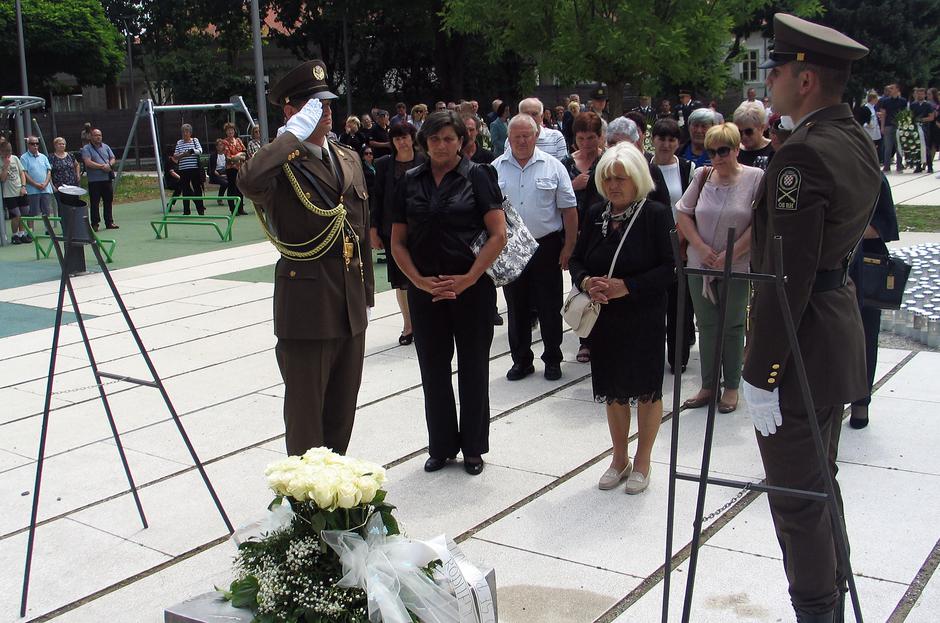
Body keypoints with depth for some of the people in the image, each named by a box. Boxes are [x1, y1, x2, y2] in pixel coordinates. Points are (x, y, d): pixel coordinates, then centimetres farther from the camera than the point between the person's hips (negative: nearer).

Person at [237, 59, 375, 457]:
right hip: (306, 307, -7)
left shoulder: (349, 160, 13)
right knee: (306, 412, 5)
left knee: (343, 409, 17)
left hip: (350, 306, 7)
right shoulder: (282, 165, -10)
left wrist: (366, 294, 19)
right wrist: (294, 134, -25)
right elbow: (249, 181, -36)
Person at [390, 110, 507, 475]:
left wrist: (467, 279, -15)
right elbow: (398, 242, 7)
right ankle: (441, 446, 24)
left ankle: (473, 448, 21)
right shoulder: (411, 182, 6)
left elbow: (498, 235, -9)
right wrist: (419, 281, -7)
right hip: (425, 290, 3)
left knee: (473, 369, 7)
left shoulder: (477, 176, -3)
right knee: (433, 369, 9)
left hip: (472, 287, -3)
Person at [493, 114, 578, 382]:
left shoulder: (553, 167, -2)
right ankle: (521, 360, 22)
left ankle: (552, 360, 20)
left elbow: (569, 211, -1)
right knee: (516, 308, 10)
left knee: (550, 308, 6)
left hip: (546, 247, -2)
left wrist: (568, 247, -6)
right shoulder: (495, 168, 2)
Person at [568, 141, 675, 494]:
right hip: (604, 318, 5)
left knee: (646, 389, 7)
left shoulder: (656, 215, -11)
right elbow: (576, 259, 9)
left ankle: (642, 462, 24)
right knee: (614, 390, 15)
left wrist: (627, 286, -23)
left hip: (644, 319, -4)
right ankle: (620, 459, 31)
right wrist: (586, 282, -13)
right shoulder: (596, 215, 3)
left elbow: (670, 268, -15)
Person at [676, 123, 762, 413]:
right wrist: (701, 247, -8)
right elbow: (683, 214, 4)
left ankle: (731, 387, 19)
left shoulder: (756, 178, -8)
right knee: (706, 326, 10)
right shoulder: (702, 176, 2)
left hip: (738, 268, -3)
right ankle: (707, 386, 20)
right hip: (700, 266, 3)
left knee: (732, 326, 7)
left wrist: (730, 254, -16)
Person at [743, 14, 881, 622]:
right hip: (841, 330, 10)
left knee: (797, 499, 3)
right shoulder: (859, 143, 9)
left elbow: (786, 276, -24)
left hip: (799, 343, -10)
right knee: (820, 483, 22)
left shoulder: (802, 155, -22)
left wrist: (760, 374, -20)